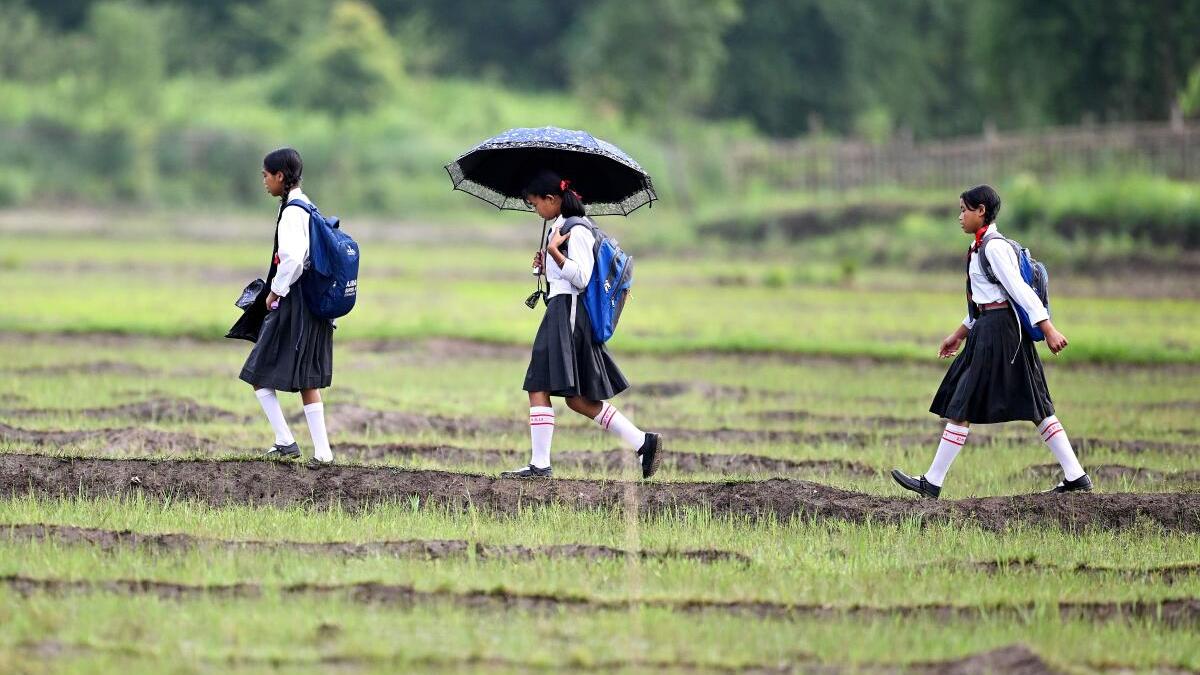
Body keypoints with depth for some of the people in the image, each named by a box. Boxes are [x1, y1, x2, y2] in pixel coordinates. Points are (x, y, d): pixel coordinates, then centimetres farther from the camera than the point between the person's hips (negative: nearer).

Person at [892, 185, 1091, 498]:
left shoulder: (993, 246, -13)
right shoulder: (983, 246, 18)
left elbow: (1020, 289, -20)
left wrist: (1048, 330, -25)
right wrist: (959, 334, 30)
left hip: (995, 331, -10)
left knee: (961, 406, -4)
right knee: (1035, 407, 8)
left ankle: (932, 483, 1)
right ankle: (1075, 476, 5)